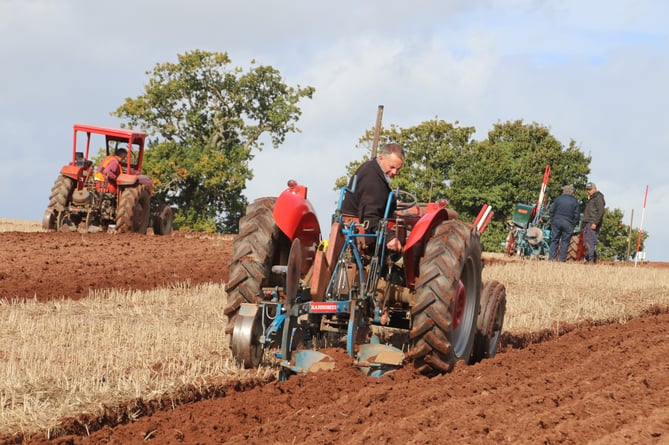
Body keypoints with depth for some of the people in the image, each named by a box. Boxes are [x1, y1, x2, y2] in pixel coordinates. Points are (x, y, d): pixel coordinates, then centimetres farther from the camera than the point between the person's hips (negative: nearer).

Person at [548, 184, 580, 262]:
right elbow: (577, 215, 0)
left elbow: (551, 211, 2)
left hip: (556, 221, 1)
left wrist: (552, 220, 13)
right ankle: (562, 259, 1)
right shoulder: (575, 201, 2)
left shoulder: (558, 199, 3)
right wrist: (573, 224, 10)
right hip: (568, 224, -1)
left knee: (554, 240, 6)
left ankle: (552, 257, 1)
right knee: (565, 241, 4)